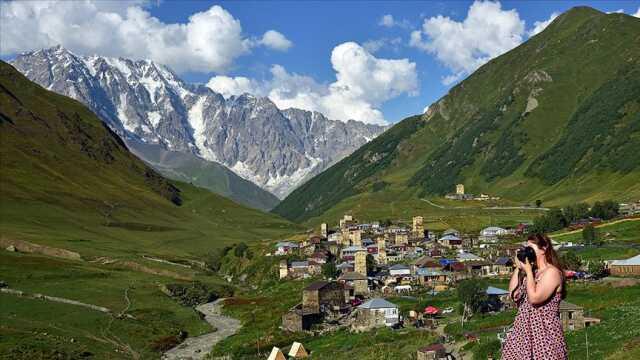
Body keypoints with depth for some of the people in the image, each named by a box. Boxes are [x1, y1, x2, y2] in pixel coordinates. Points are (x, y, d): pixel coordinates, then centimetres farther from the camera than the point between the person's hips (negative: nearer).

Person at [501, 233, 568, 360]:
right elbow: (513, 293, 10)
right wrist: (518, 268, 5)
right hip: (524, 328, 7)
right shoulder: (532, 270, 12)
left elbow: (534, 298, -21)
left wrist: (528, 270, -14)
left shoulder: (552, 272, -11)